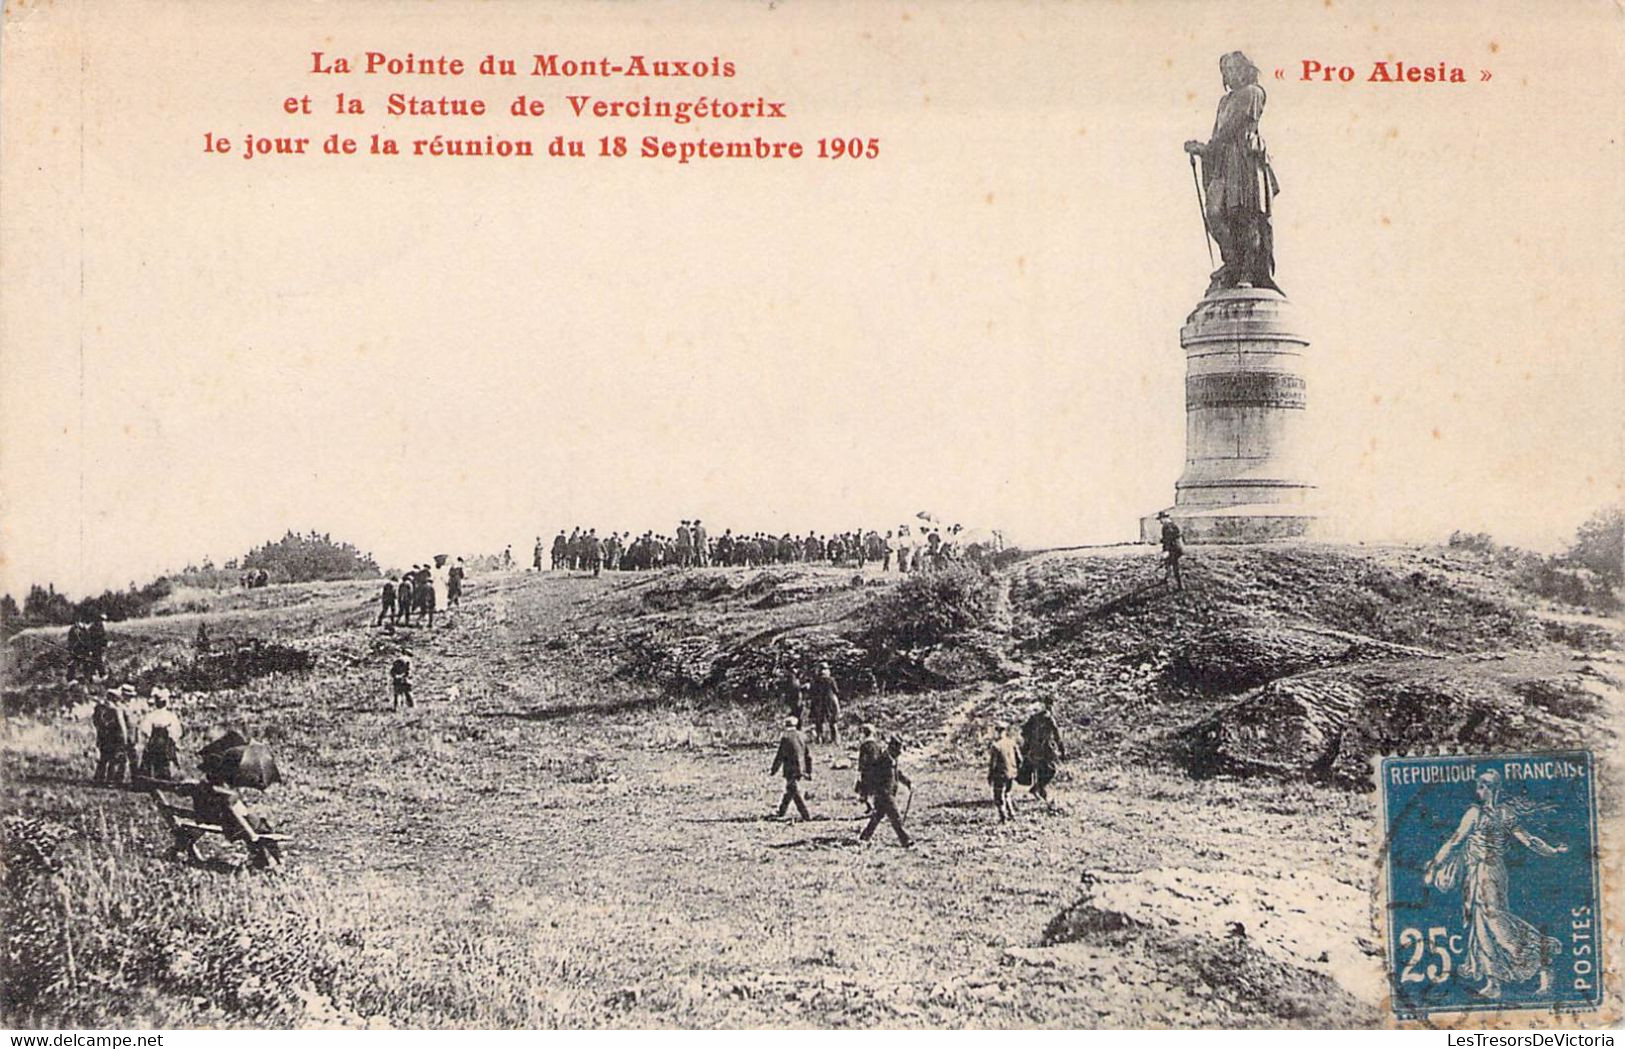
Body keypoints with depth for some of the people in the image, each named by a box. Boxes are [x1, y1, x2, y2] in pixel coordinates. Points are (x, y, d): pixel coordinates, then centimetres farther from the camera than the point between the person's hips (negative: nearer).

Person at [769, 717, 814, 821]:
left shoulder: (785, 738, -10)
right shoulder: (801, 737, 8)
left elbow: (779, 757, -10)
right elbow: (808, 756, 11)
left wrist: (773, 770, 0)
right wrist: (809, 772, 17)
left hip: (790, 770, -7)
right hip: (801, 769, 7)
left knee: (795, 793, -4)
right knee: (789, 790, 19)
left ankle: (806, 815, -10)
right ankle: (781, 812, 31)